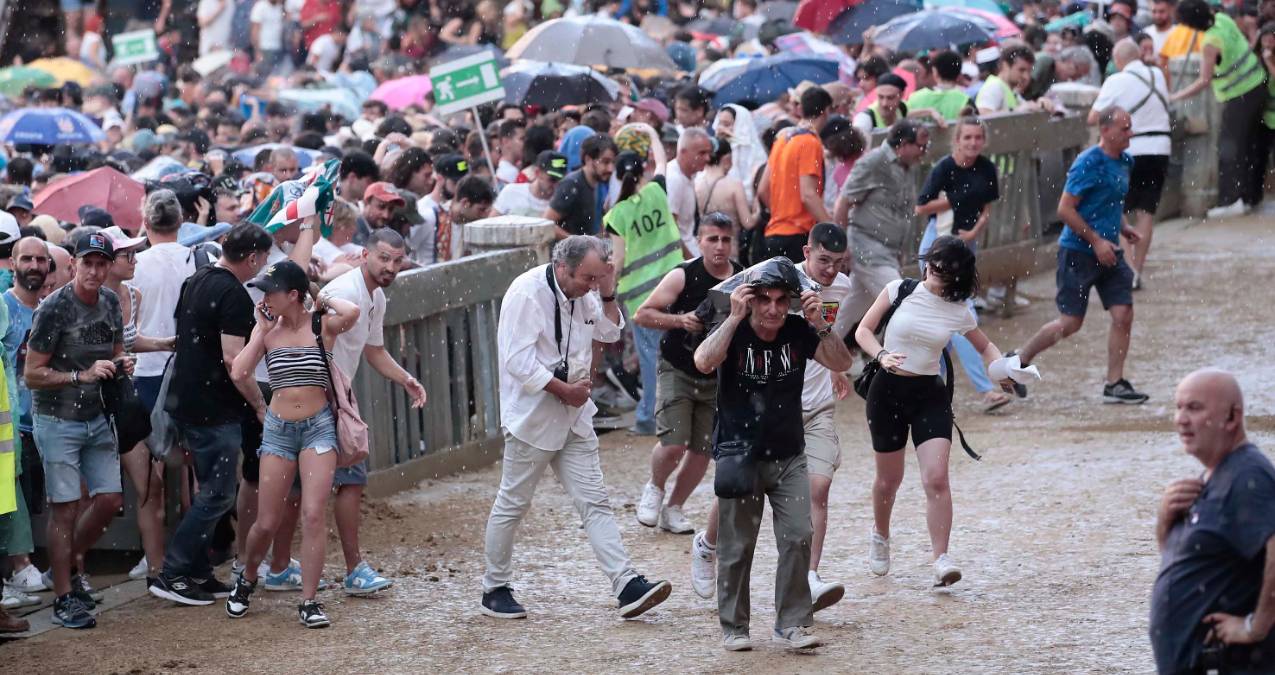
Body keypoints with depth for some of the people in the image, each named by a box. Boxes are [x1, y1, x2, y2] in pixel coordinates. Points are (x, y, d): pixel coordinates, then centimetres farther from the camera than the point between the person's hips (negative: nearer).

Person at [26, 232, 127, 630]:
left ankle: (66, 566, 27)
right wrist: (81, 376, -23)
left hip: (96, 418, 7)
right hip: (57, 420, -7)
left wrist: (121, 365, 0)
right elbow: (32, 374, -14)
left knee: (110, 500, 6)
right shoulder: (54, 309, -16)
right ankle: (64, 598, 1)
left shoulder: (110, 303, 5)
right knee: (64, 507, -5)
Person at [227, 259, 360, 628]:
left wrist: (324, 301, -9)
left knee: (313, 514, -11)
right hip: (278, 428, 2)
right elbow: (239, 373, -9)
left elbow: (352, 312, -28)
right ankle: (247, 579, 33)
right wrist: (263, 330, -5)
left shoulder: (321, 325, -5)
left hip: (319, 426, -2)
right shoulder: (267, 329, 3)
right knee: (267, 522, 5)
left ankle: (309, 602, -4)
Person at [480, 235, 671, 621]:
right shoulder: (529, 293, -19)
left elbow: (610, 331, 20)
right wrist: (565, 390, -17)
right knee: (512, 504, 4)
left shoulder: (583, 293, 7)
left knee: (595, 503, 0)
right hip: (532, 416, -7)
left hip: (573, 416, 7)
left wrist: (608, 294, 2)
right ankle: (495, 590, 17)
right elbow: (519, 362, -23)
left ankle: (628, 588, -7)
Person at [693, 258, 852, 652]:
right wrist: (735, 318, -31)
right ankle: (733, 628, 14)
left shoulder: (798, 331, -3)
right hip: (739, 456, -2)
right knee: (737, 546, 2)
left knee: (797, 538, -5)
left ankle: (791, 625, 4)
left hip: (789, 457, 3)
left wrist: (820, 325, -24)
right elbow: (704, 362, -29)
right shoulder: (734, 332, -11)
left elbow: (840, 364, -10)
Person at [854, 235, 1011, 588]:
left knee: (937, 479, -15)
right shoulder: (898, 291, -3)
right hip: (888, 390, 0)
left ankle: (941, 559, -15)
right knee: (890, 479, 12)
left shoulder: (958, 313, 1)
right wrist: (882, 355, -18)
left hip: (930, 395, 0)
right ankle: (880, 536, 41)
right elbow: (863, 330, 1)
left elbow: (985, 347, 18)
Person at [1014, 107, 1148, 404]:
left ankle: (1115, 384, 6)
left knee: (1123, 314, -2)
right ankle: (1018, 361, 16)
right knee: (1071, 322, -3)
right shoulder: (1088, 164, -16)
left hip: (1108, 251, 8)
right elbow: (1065, 209, -17)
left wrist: (1123, 228, 9)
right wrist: (1097, 241, -18)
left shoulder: (1124, 162, 10)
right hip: (1078, 252, -8)